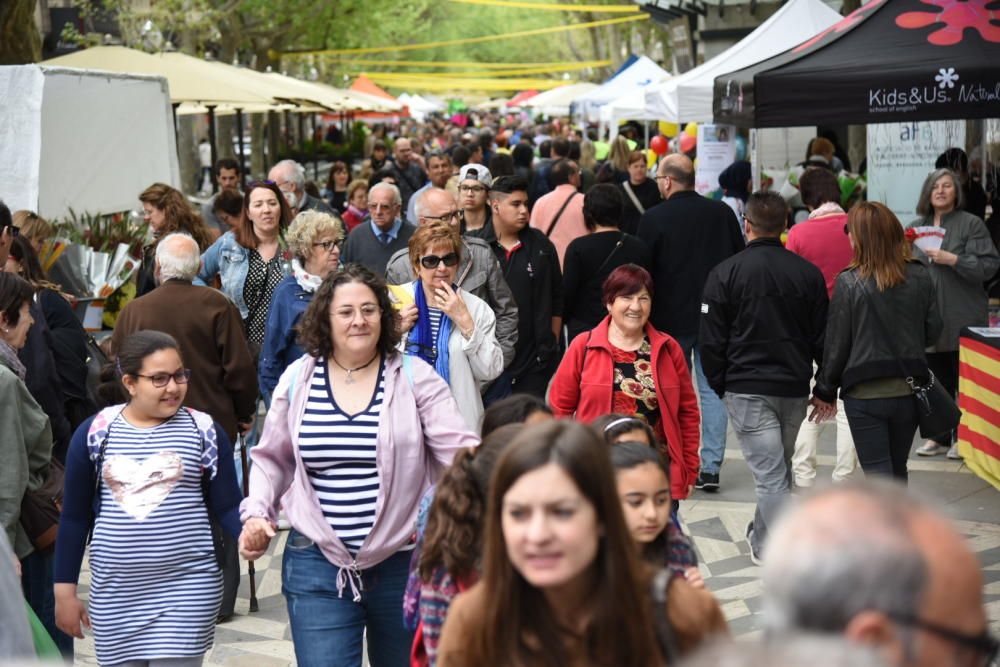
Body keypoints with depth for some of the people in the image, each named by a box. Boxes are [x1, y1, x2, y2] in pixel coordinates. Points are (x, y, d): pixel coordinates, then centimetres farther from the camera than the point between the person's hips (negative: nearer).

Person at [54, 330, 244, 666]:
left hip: (188, 587, -2)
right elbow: (75, 516, 7)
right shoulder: (94, 432, 1)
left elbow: (227, 505, 1)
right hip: (114, 591, 2)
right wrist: (65, 591, 7)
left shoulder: (204, 429, -1)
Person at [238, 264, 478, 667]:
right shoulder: (298, 379, 5)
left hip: (403, 563, 0)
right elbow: (272, 459, 14)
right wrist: (256, 514, 0)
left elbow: (461, 451, -9)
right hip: (317, 566, 1)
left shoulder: (414, 377, -2)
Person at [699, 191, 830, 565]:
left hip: (748, 389, -4)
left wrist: (719, 386, 8)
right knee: (779, 469, 20)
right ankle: (761, 538, 37)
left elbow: (712, 341, -5)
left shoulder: (725, 274, -7)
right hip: (794, 388, 4)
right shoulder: (808, 273, 2)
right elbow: (823, 337, 5)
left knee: (770, 473, -5)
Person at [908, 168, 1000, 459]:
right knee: (938, 378, 11)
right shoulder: (915, 227, 13)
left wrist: (952, 259, -18)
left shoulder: (971, 224, -3)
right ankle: (940, 437, 20)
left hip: (962, 318, -5)